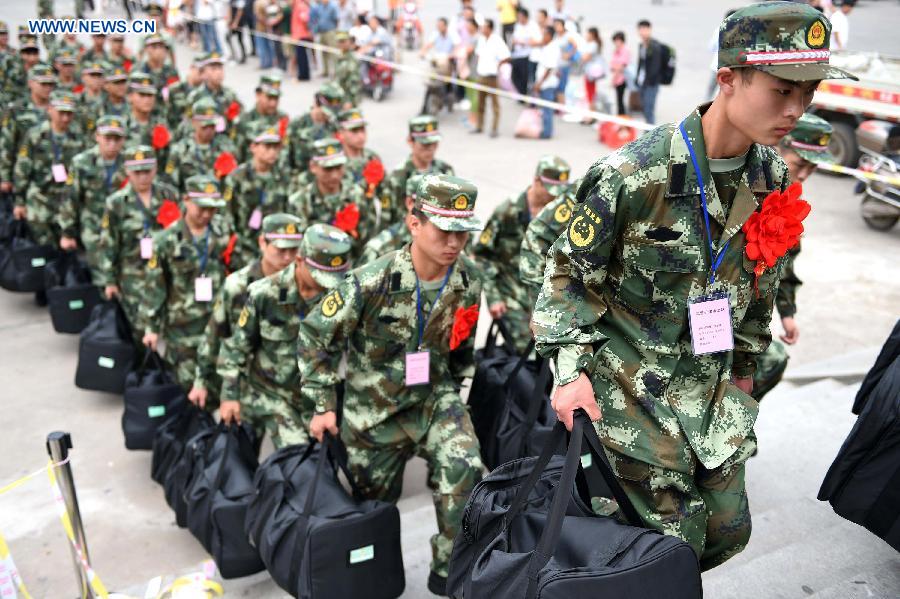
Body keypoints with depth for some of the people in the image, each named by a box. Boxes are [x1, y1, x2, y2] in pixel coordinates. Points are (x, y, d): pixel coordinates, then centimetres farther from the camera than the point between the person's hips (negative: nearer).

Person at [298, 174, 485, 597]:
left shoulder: (469, 282, -10)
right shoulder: (372, 283, -23)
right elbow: (314, 336, -13)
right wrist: (323, 405, -10)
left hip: (432, 398, 2)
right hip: (373, 408, -2)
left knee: (464, 470, -24)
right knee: (374, 502, 14)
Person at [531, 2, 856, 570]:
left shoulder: (773, 178, -1)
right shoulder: (634, 175, -22)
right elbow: (569, 272, -12)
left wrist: (745, 364, 20)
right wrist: (570, 369, -19)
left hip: (711, 384, 7)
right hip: (631, 382, -6)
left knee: (729, 531, 15)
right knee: (674, 541, -1)